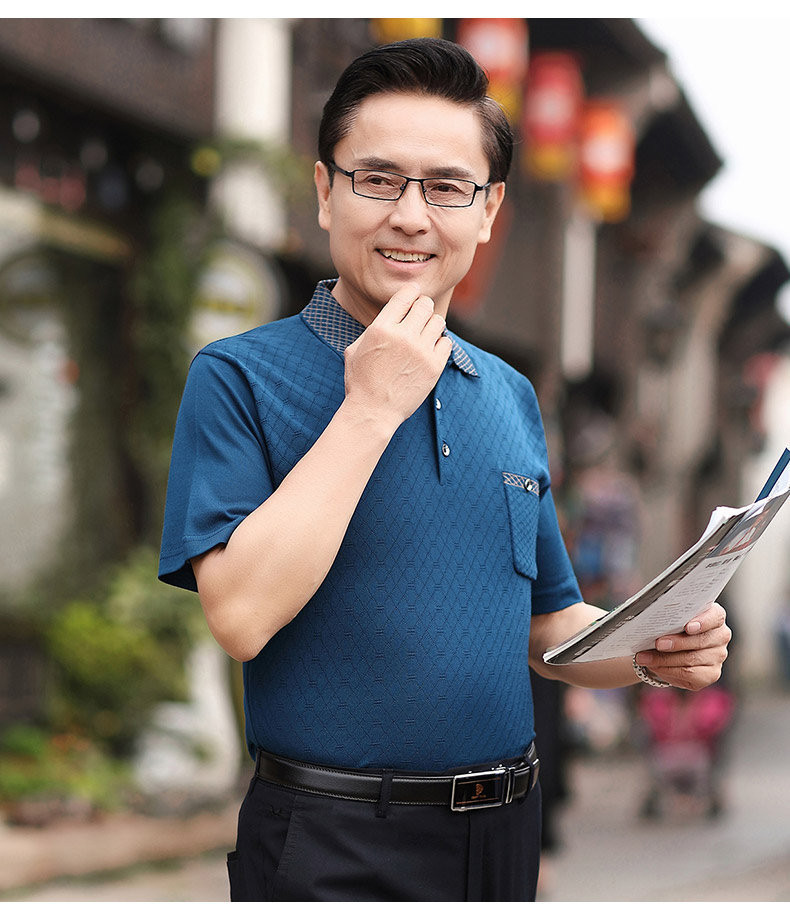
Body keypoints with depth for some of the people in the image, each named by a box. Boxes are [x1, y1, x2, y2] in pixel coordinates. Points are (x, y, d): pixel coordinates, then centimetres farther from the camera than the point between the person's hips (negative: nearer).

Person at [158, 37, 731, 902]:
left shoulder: (511, 397, 10)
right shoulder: (238, 377, -7)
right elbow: (241, 616, -20)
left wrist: (654, 651, -4)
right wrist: (371, 407, -18)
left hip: (505, 831, 6)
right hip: (333, 851, -6)